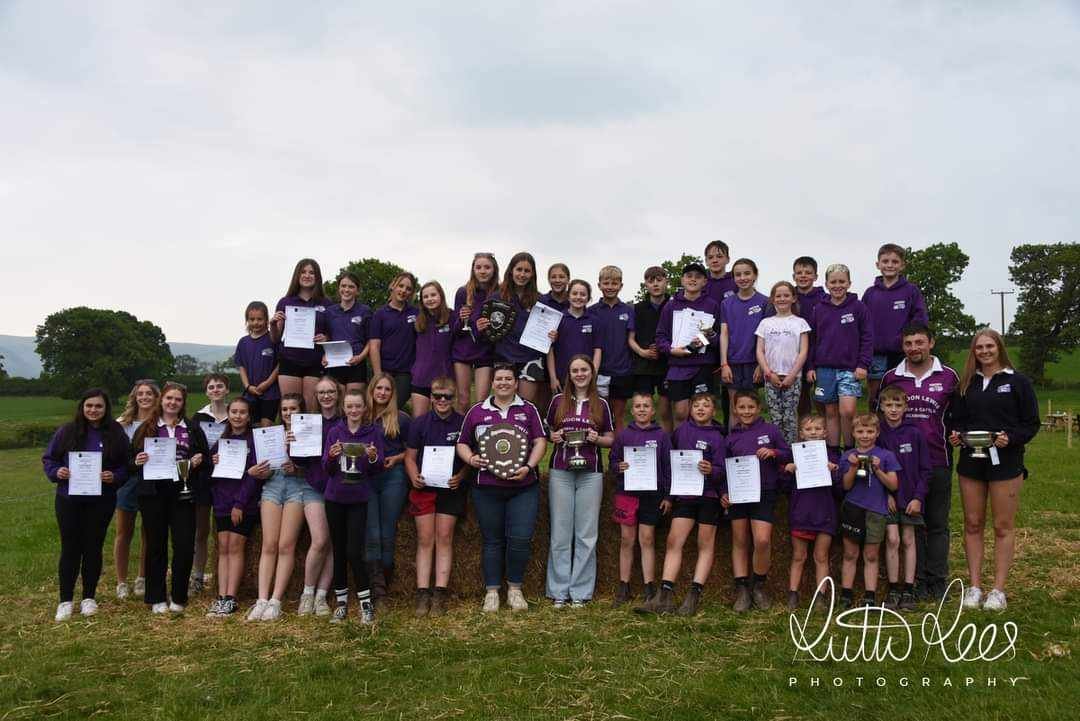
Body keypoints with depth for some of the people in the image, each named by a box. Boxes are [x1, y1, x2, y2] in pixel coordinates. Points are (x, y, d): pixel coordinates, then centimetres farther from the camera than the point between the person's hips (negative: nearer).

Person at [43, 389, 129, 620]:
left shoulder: (116, 434, 0)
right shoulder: (66, 431, -1)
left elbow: (126, 466, 4)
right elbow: (48, 458, 7)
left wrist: (114, 476, -15)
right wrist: (57, 472, -12)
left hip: (101, 501, 0)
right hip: (69, 500, 0)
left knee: (93, 547, 8)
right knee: (70, 549, 4)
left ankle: (89, 597, 22)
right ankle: (66, 601, 14)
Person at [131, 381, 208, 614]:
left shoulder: (193, 429, 11)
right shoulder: (146, 428, 8)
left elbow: (206, 456, 13)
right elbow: (131, 459, 9)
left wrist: (199, 460, -8)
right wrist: (137, 462, -12)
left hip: (182, 493, 0)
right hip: (153, 493, 0)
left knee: (185, 545, -3)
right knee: (156, 545, 5)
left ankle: (178, 598, 11)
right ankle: (156, 599, 15)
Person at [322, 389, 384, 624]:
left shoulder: (373, 432, 0)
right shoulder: (335, 432, 4)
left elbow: (379, 467, -2)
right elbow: (326, 468, 1)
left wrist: (373, 458, -23)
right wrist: (331, 456, -20)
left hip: (359, 498, -2)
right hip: (335, 497, 2)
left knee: (354, 552, -9)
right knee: (339, 551, 8)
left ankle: (365, 603, 3)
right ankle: (341, 602, 19)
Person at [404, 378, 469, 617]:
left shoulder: (463, 423, 0)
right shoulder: (420, 424, 3)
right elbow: (410, 456, 6)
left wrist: (461, 476, -12)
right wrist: (414, 477, -12)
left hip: (451, 487, -1)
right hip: (424, 487, 1)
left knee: (445, 537, -1)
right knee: (425, 539, 0)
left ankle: (440, 595, 3)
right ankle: (423, 594, 2)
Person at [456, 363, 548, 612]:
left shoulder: (528, 410, 8)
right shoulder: (477, 411, 10)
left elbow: (540, 442, 3)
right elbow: (462, 443, 15)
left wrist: (528, 467, -12)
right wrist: (471, 459, -6)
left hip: (523, 487, -1)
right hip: (487, 488, 1)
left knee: (520, 539, -6)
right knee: (492, 540, 6)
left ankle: (515, 589, 13)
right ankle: (492, 591, 17)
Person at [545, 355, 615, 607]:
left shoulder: (600, 404, 8)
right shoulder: (558, 401, 9)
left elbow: (611, 439, 12)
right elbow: (548, 433, 15)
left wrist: (597, 439, -8)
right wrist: (554, 437, -6)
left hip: (590, 473, 0)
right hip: (560, 472, 0)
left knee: (586, 534, 1)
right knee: (560, 533, 1)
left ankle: (581, 591, 8)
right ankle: (559, 591, 8)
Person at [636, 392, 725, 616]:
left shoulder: (717, 438, -3)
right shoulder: (682, 430, 6)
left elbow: (722, 471, -7)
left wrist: (711, 470, -28)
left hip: (708, 495, -3)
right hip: (684, 494, 3)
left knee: (705, 545, 4)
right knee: (674, 541, -4)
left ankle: (694, 596, 7)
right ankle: (665, 597, -6)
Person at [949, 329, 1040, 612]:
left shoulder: (1018, 382, 0)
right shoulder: (967, 383, 12)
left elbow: (1031, 423, -2)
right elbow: (958, 419, 15)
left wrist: (1010, 438, -19)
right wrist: (955, 435, -6)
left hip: (1005, 461, -4)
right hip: (971, 461, 4)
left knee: (1004, 526, 1)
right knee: (973, 524, 6)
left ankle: (998, 589, 7)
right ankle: (974, 586, 13)